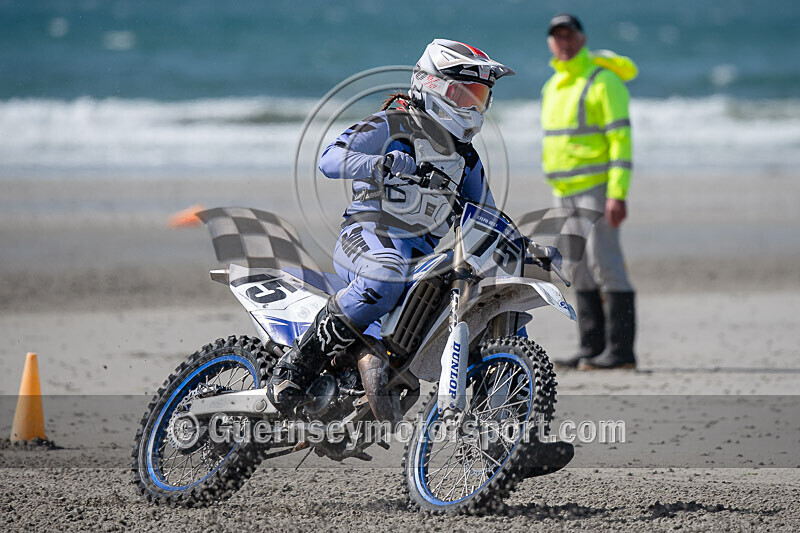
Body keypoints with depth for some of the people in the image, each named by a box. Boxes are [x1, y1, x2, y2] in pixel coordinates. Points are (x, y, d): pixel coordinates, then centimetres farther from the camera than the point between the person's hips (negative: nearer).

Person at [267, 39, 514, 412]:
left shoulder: (465, 157, 23)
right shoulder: (390, 127, 1)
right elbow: (330, 160, -12)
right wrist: (380, 164, -31)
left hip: (425, 256, 7)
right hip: (369, 236, -7)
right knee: (384, 278, -42)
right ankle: (296, 365, -35)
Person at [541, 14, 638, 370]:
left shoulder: (604, 82, -10)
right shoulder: (553, 87, 16)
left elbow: (621, 139, -15)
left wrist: (617, 194, -23)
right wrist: (559, 198, 18)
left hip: (597, 186, -8)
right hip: (566, 192, 8)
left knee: (605, 264, -12)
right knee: (581, 271, 7)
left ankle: (620, 350, -11)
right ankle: (592, 348, 11)